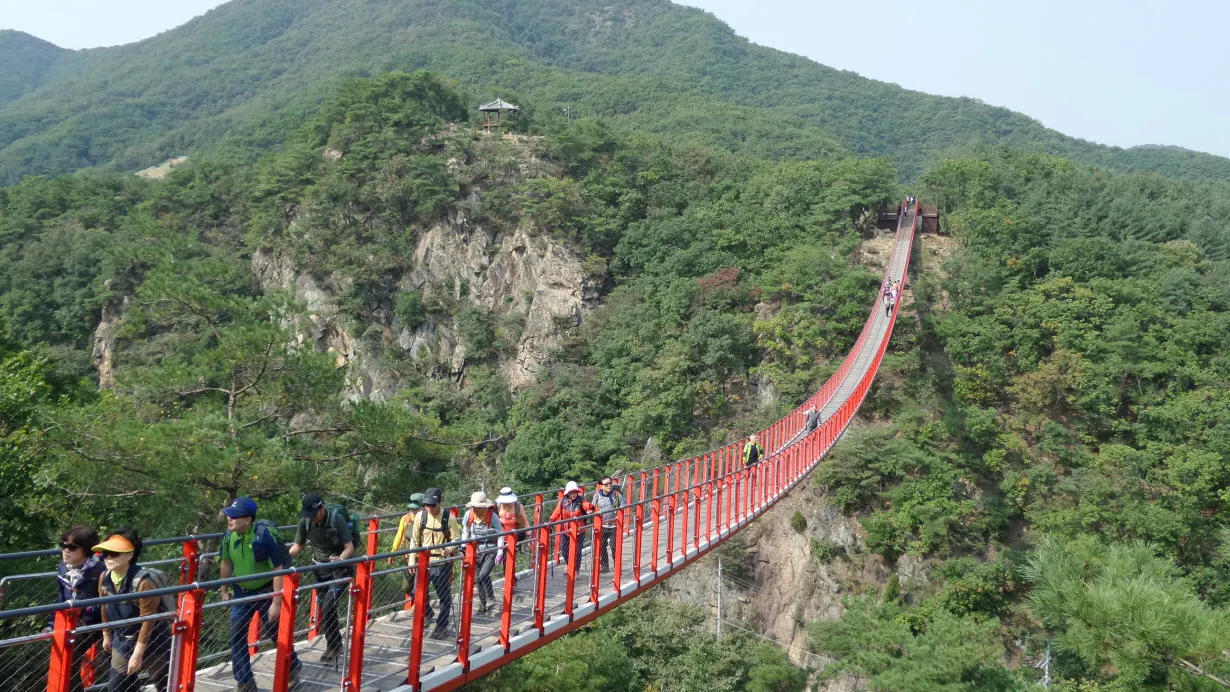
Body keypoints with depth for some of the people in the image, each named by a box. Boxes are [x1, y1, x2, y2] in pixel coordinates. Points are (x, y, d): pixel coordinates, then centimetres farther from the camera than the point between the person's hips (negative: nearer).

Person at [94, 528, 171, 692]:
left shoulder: (143, 582, -28)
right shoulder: (104, 578, -7)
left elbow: (148, 620, -23)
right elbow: (105, 609, 9)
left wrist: (138, 653, -19)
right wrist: (107, 635, 19)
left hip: (152, 644, -6)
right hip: (122, 643, 6)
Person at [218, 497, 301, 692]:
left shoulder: (265, 536, -27)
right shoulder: (229, 536, -11)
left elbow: (279, 570, -23)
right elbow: (226, 564, 8)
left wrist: (276, 603, -23)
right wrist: (224, 591, 13)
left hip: (266, 592, -4)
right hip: (242, 592, 5)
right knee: (237, 636, 1)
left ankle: (292, 670, 35)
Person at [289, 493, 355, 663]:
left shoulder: (337, 519, -23)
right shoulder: (305, 521, -10)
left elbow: (350, 547, -21)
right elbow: (298, 546, 5)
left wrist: (340, 559, -42)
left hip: (340, 569, -5)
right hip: (321, 569, 5)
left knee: (328, 606, -16)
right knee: (324, 608, 8)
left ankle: (333, 646, -1)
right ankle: (334, 644, 25)